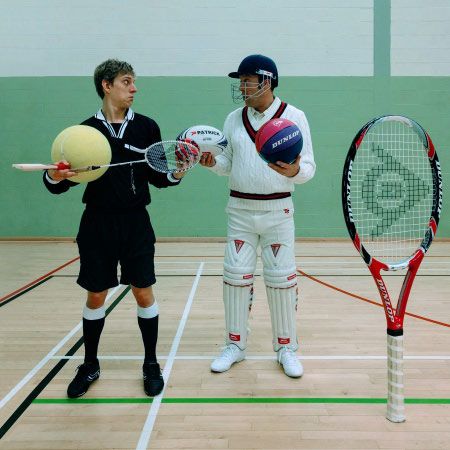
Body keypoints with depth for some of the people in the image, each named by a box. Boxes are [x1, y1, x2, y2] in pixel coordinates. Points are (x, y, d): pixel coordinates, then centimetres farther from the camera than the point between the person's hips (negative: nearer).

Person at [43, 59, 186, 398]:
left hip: (136, 222, 0)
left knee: (144, 293, 4)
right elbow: (65, 181, 0)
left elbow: (157, 177, 3)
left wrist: (176, 173, -17)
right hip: (98, 223, 0)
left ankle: (151, 364, 22)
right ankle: (90, 366, 28)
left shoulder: (146, 127, 1)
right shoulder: (87, 129, -1)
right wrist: (55, 177, -22)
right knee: (96, 296, 9)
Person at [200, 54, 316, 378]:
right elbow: (229, 164, 13)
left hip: (277, 211, -3)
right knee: (236, 276, 4)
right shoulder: (233, 119, 9)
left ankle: (286, 348, 18)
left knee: (281, 278, 1)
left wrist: (294, 171, -28)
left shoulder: (294, 117, -3)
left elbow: (309, 167, -6)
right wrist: (212, 161, -8)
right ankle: (235, 345, 20)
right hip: (240, 209, 3)